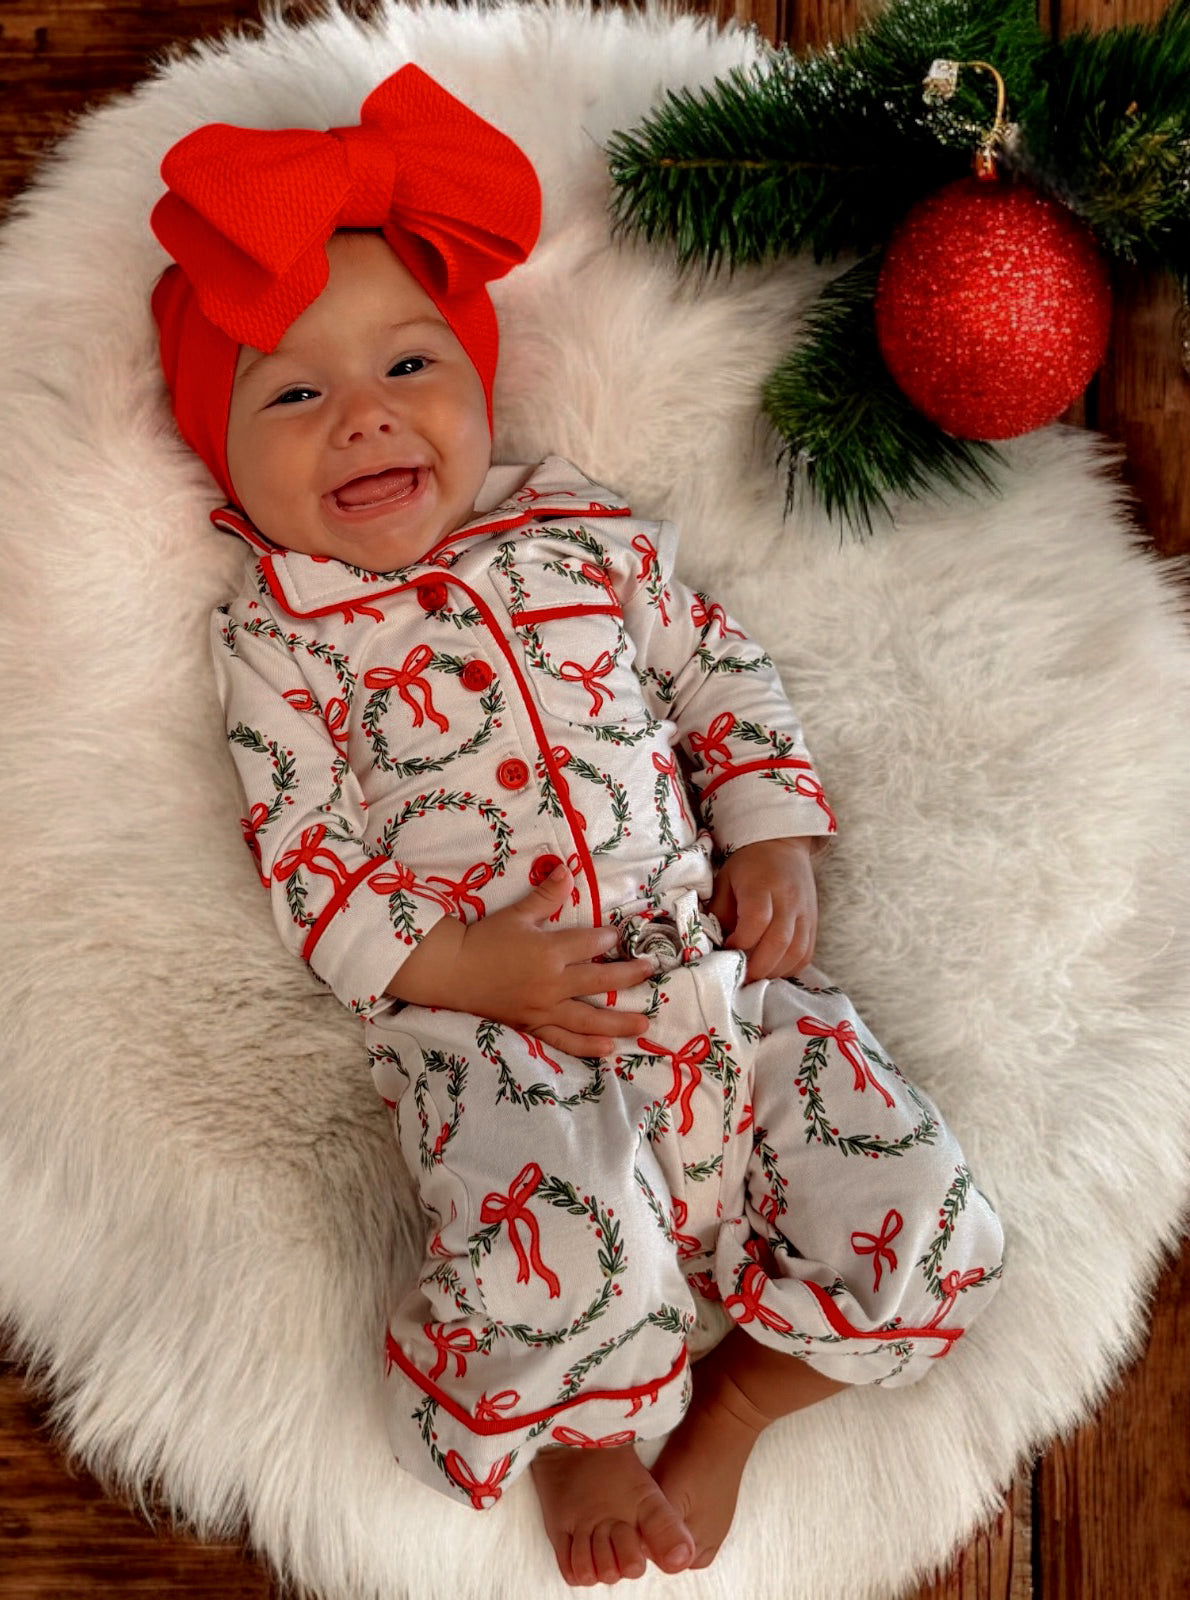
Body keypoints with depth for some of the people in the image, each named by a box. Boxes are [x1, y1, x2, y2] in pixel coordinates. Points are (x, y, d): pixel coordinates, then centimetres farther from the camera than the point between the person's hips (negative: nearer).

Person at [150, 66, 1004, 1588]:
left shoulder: (589, 532, 12)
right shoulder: (276, 639, 4)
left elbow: (725, 674, 17)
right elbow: (305, 858, -1)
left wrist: (773, 845, 3)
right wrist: (463, 965, -14)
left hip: (715, 966, 4)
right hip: (485, 1026, -3)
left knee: (915, 1225, -8)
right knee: (563, 1261, -28)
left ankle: (726, 1399, 19)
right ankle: (579, 1434, 10)